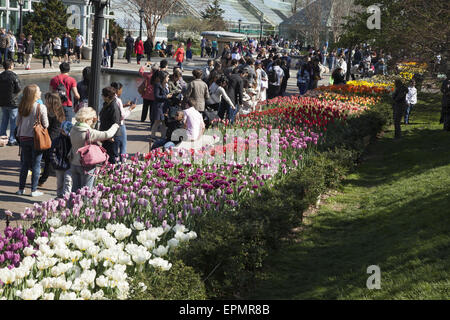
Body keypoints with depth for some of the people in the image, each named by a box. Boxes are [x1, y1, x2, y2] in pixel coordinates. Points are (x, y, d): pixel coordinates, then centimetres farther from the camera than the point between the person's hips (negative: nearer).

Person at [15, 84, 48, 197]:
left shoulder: (22, 107, -2)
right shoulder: (41, 107, -14)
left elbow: (18, 123, 4)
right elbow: (45, 124, -10)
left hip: (24, 138, 4)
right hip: (36, 138, -4)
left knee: (25, 164, 15)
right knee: (36, 164, 5)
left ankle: (21, 188, 19)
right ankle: (34, 190, 8)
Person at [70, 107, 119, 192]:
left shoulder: (73, 130, -1)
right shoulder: (90, 133, -21)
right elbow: (107, 134, -17)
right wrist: (115, 126, 2)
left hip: (74, 164, 6)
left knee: (75, 189, 16)